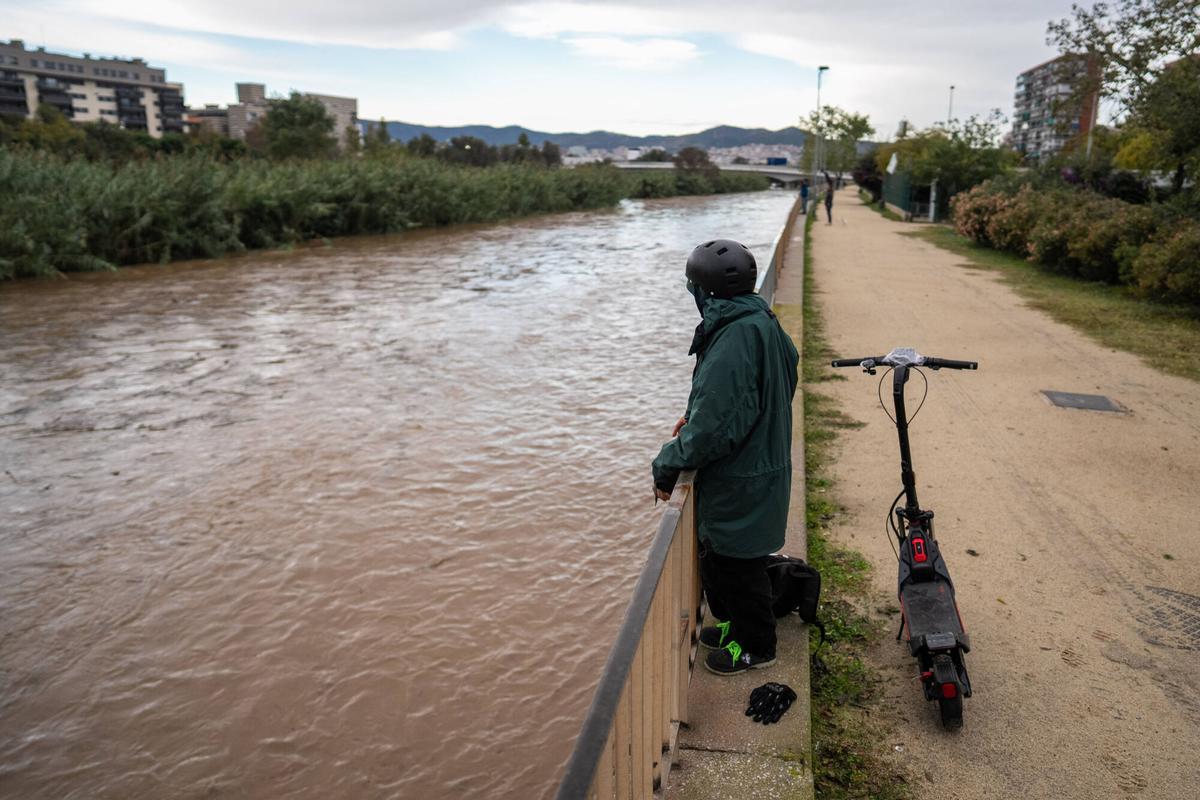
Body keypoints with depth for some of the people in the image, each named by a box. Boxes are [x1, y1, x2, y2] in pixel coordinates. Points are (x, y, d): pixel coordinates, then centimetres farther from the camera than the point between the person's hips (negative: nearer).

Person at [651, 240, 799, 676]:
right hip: (764, 464, 9)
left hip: (740, 484, -9)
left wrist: (666, 467, -17)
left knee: (734, 562, 10)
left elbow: (713, 426, -28)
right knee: (719, 557, 24)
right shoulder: (763, 323, 3)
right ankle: (739, 623, 43)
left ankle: (755, 645, 30)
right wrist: (695, 418, 9)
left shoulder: (734, 340, -28)